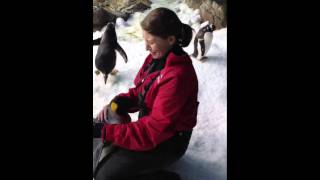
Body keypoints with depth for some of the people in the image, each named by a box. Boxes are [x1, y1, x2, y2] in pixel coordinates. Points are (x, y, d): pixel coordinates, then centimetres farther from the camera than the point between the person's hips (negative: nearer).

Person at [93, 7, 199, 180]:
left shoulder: (177, 76, -31)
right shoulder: (156, 57, -4)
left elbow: (155, 130, -29)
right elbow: (140, 91, 9)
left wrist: (105, 131, -28)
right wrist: (117, 102, -12)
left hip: (168, 141, -9)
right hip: (150, 124, 9)